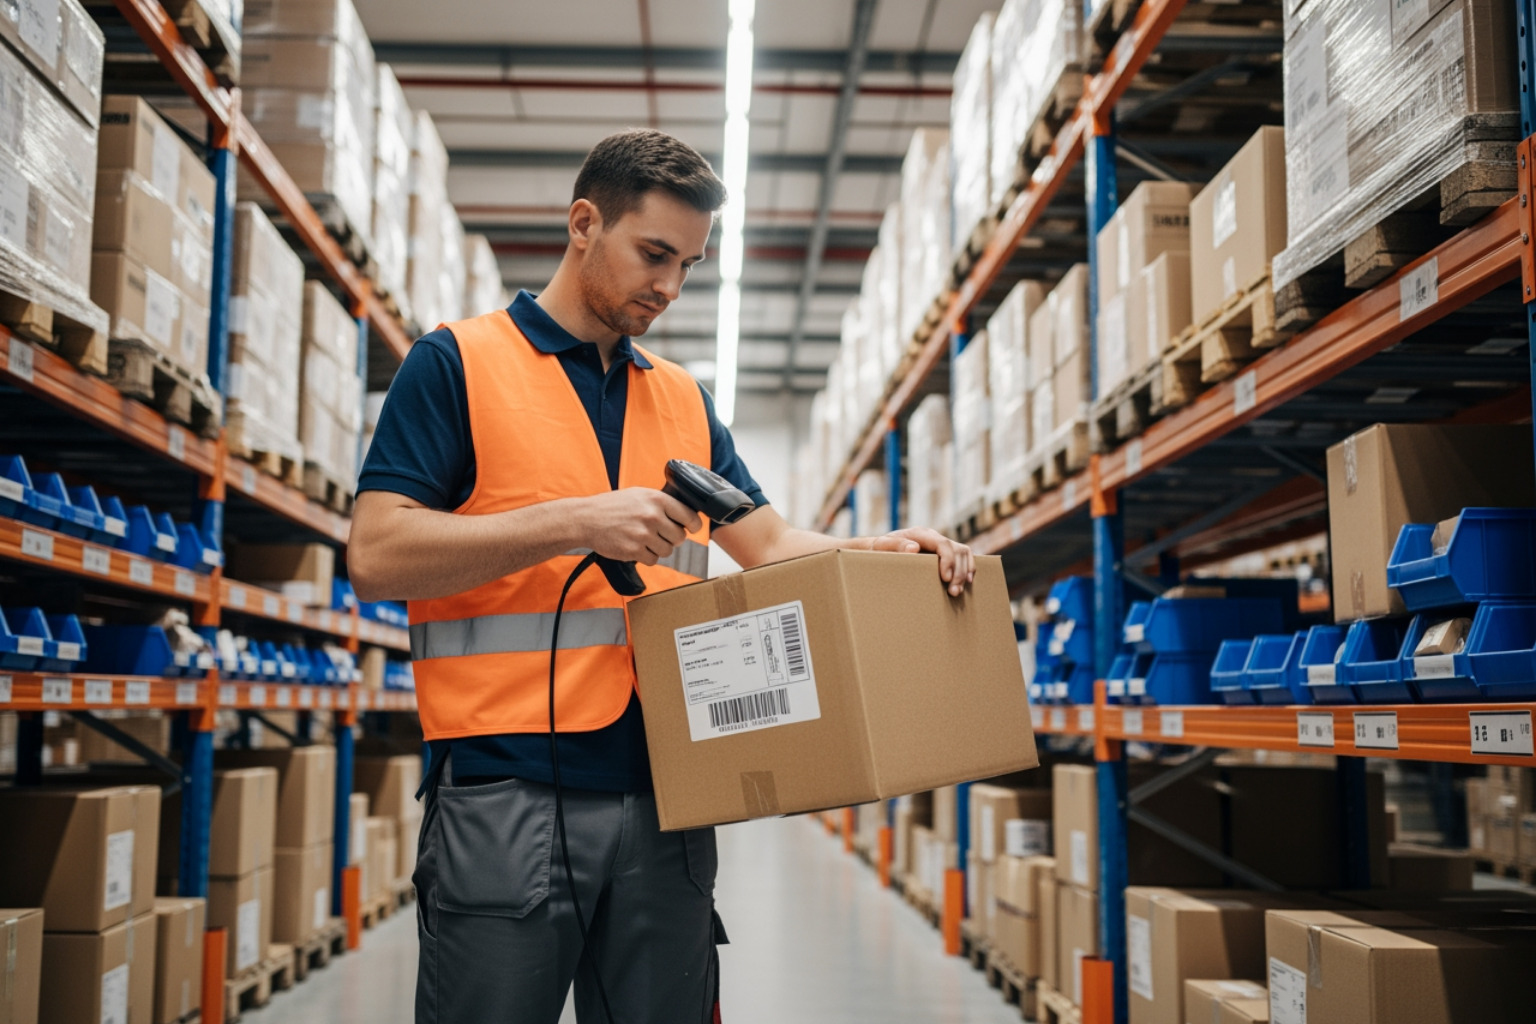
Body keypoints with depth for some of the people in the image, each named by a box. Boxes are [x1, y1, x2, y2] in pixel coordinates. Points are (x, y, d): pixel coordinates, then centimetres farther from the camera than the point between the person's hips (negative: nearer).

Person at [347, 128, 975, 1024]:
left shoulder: (687, 400, 18)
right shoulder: (457, 364, 1)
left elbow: (769, 544, 15)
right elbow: (377, 554, -8)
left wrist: (879, 552, -5)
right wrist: (576, 522, -16)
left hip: (665, 795, 5)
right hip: (507, 791, -5)